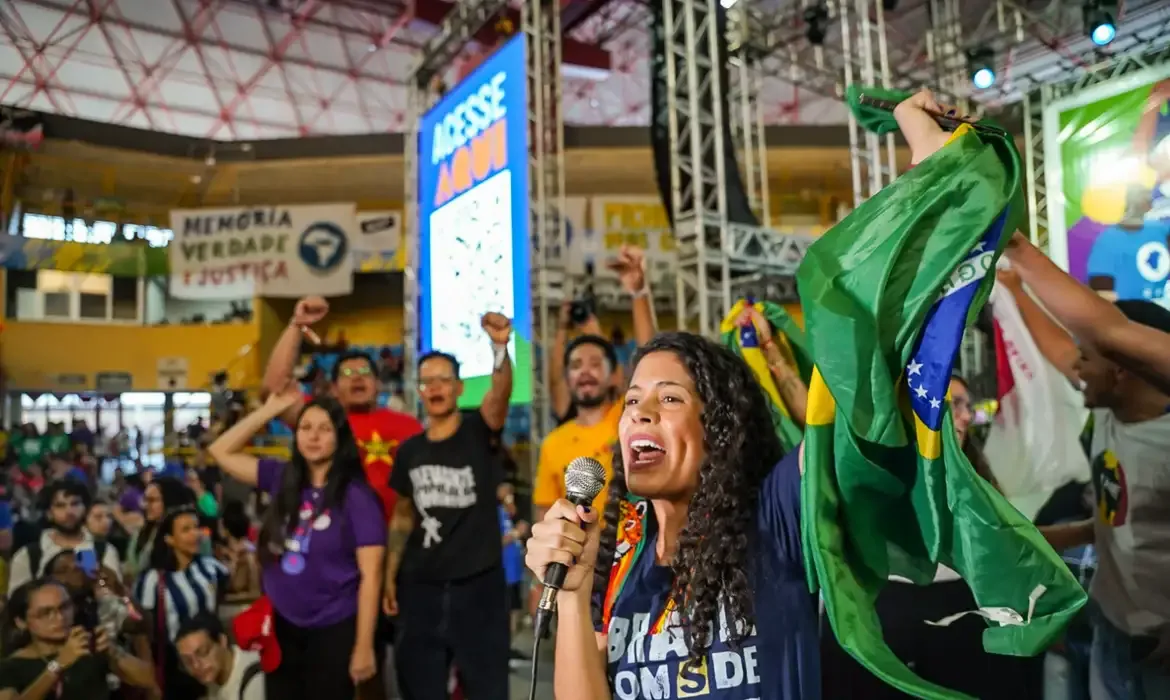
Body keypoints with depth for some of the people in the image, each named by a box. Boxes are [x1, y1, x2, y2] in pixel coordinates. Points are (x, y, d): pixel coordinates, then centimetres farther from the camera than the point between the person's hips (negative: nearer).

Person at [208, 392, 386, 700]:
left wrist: (363, 646, -15)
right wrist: (269, 410, -1)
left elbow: (370, 576, -15)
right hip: (282, 625, 5)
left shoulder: (357, 496, -15)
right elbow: (221, 452, 7)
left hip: (333, 630, -5)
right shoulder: (283, 478, 1)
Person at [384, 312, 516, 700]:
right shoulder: (409, 450, 6)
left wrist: (501, 347, -44)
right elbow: (403, 517, 13)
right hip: (421, 586, 4)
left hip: (479, 583, -3)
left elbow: (501, 393, -26)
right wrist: (390, 576, 9)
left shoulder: (479, 430, -5)